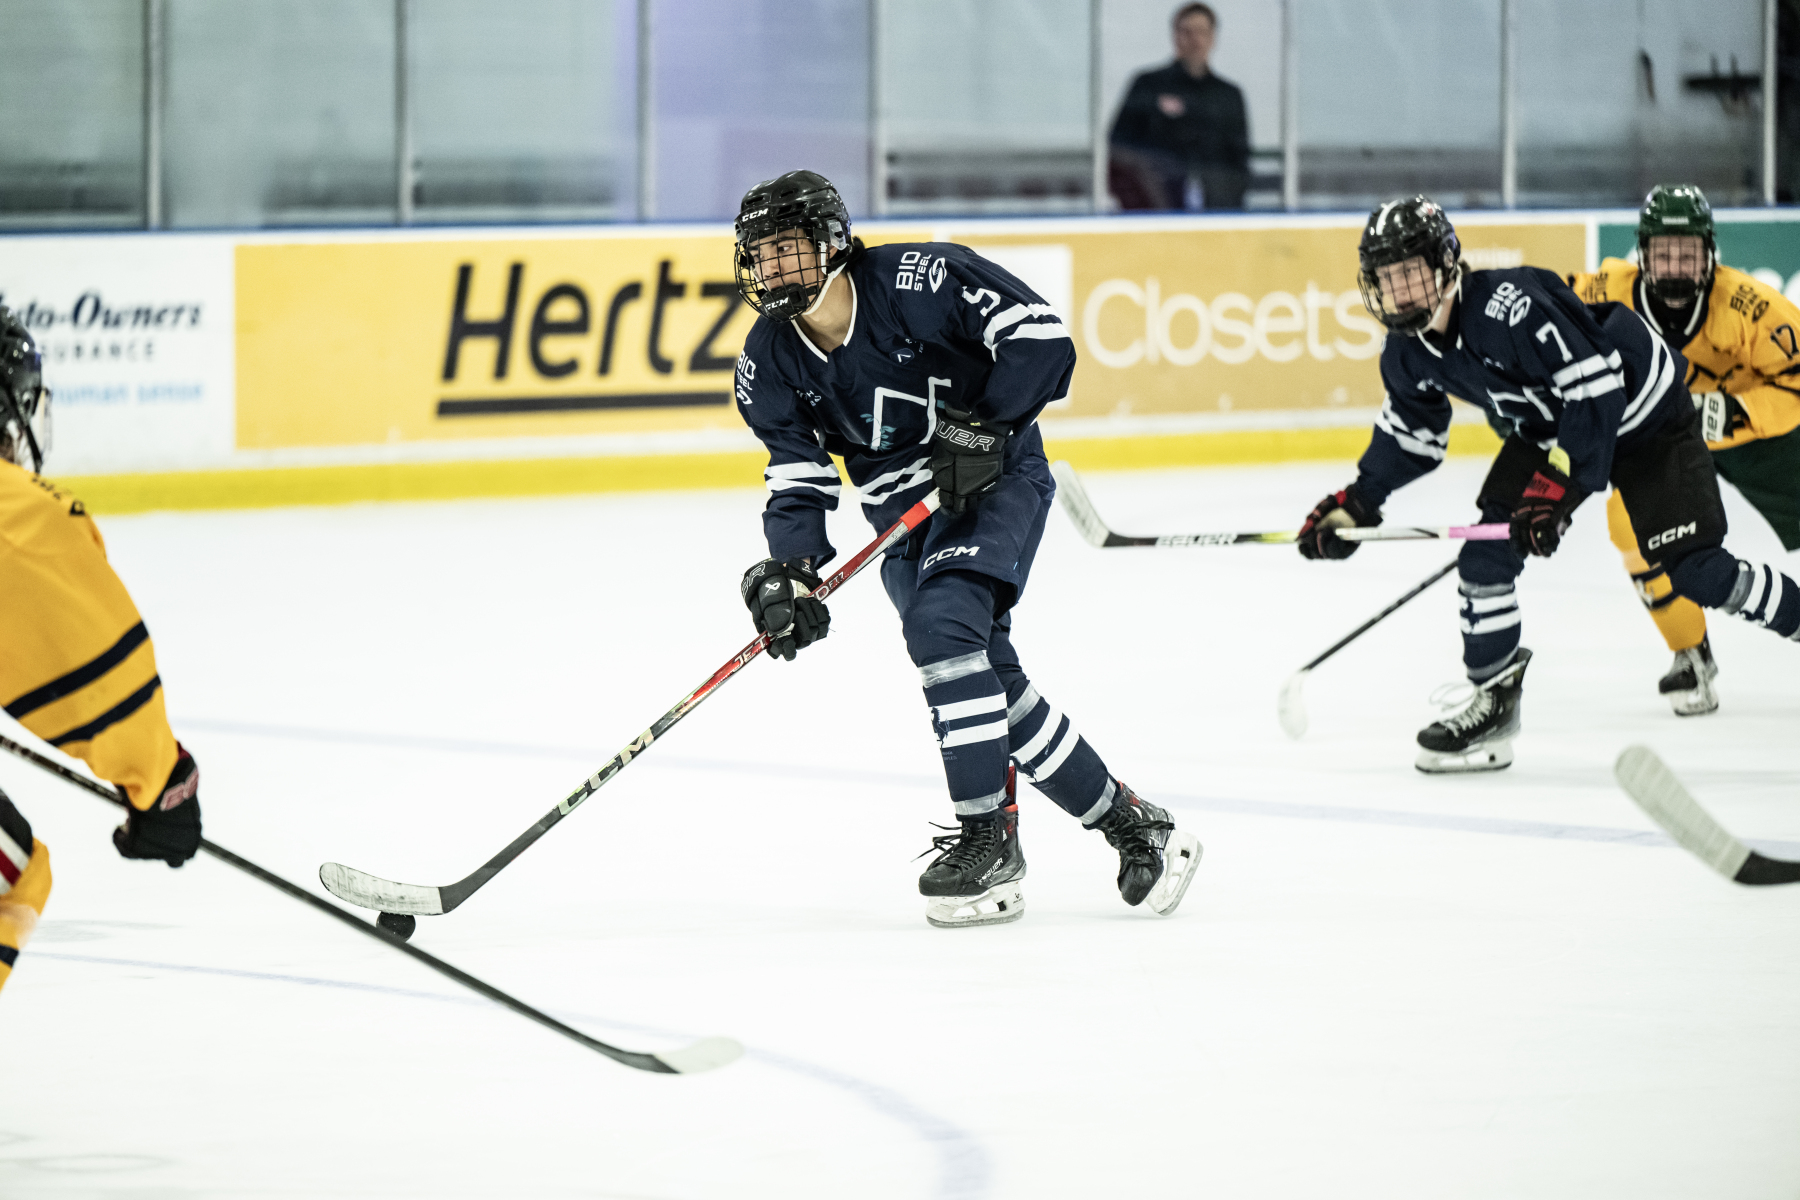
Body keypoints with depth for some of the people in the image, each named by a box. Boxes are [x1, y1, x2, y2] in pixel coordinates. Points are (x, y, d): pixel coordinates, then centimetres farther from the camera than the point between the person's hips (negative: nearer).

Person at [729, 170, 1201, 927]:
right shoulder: (771, 363, -4)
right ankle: (1131, 828, 12)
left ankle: (988, 839, -20)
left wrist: (984, 423, -29)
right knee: (993, 681, -2)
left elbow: (1040, 339, -21)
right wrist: (790, 572, -20)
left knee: (941, 623, -26)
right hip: (907, 518, 6)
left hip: (996, 478, -6)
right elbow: (798, 482, -4)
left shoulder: (917, 281, -20)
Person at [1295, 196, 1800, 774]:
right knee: (1487, 550, -7)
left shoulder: (1511, 304, -36)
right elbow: (1411, 430, 10)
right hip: (1549, 424, 7)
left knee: (1696, 570, -13)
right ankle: (1494, 702, 4)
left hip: (1643, 411, -7)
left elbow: (1596, 385, -36)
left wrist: (1558, 486, -35)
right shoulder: (1407, 352, -9)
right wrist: (1356, 502, 0)